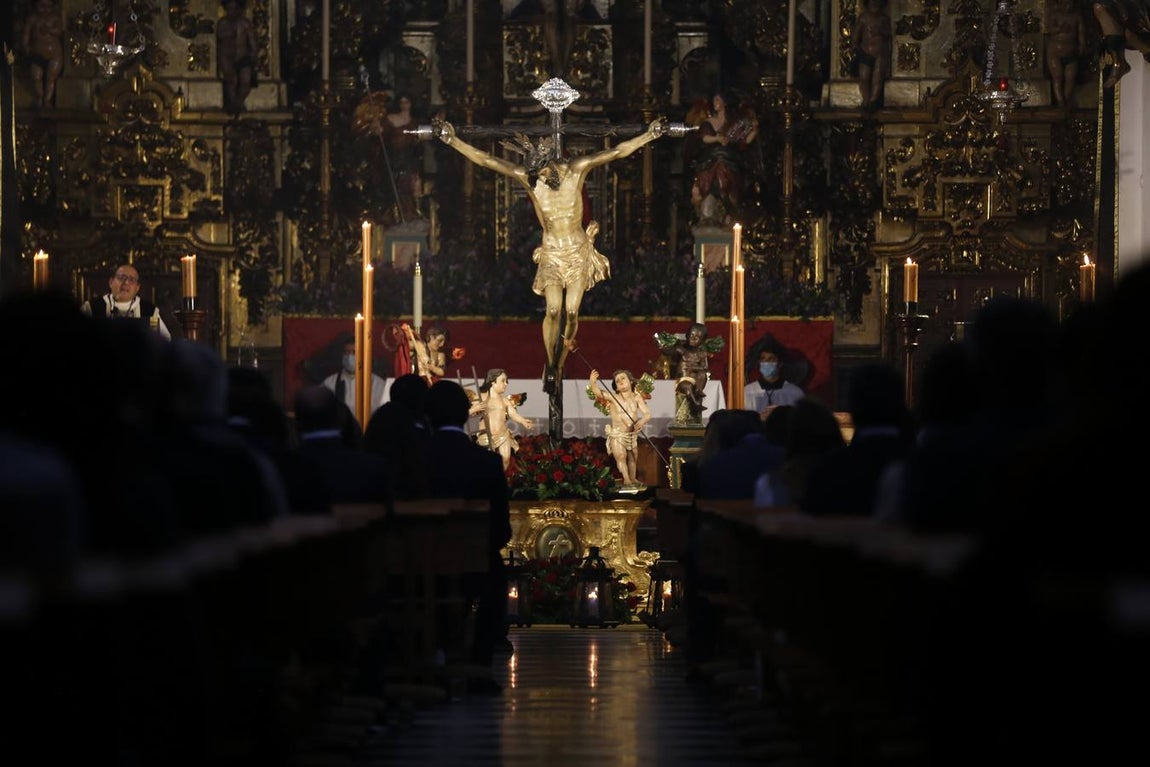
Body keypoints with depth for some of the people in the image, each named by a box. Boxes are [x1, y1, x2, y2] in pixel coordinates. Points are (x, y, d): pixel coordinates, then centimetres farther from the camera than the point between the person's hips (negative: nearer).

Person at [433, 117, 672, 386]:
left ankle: (561, 361, 14)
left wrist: (650, 134, -7)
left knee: (572, 311, -7)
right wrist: (452, 140, -14)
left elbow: (617, 152, -6)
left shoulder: (576, 170, -8)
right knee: (553, 310, -14)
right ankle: (550, 367, -1)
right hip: (551, 252, 0)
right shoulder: (527, 178, -8)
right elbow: (485, 160, -10)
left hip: (578, 251, 0)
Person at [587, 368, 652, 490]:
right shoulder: (613, 398, -9)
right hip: (617, 434, -4)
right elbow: (599, 394, -26)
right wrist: (592, 384, -47)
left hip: (632, 434, 4)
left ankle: (633, 479, 33)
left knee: (633, 457, 14)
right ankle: (626, 480, -28)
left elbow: (647, 413, -8)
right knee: (621, 456, -22)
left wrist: (642, 421, -32)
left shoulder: (636, 398, -2)